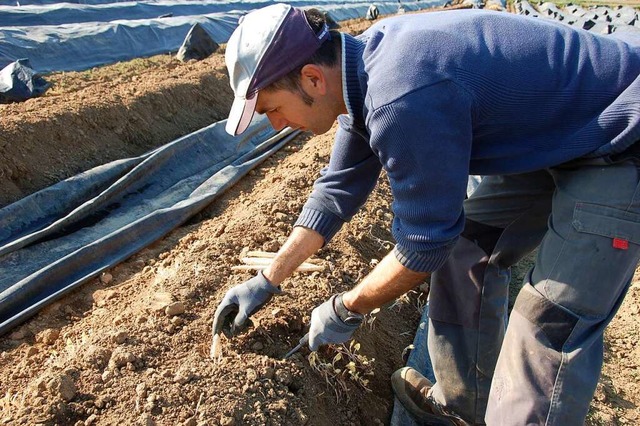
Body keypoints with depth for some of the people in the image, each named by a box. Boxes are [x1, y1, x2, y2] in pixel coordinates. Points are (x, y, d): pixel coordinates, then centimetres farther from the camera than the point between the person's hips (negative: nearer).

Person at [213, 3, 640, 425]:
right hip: (554, 138, 9)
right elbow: (337, 191, 6)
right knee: (465, 246, 11)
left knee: (552, 324, -12)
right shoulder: (364, 63, -3)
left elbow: (423, 245, -23)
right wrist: (267, 281, 11)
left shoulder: (404, 101, -34)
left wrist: (345, 309, -6)